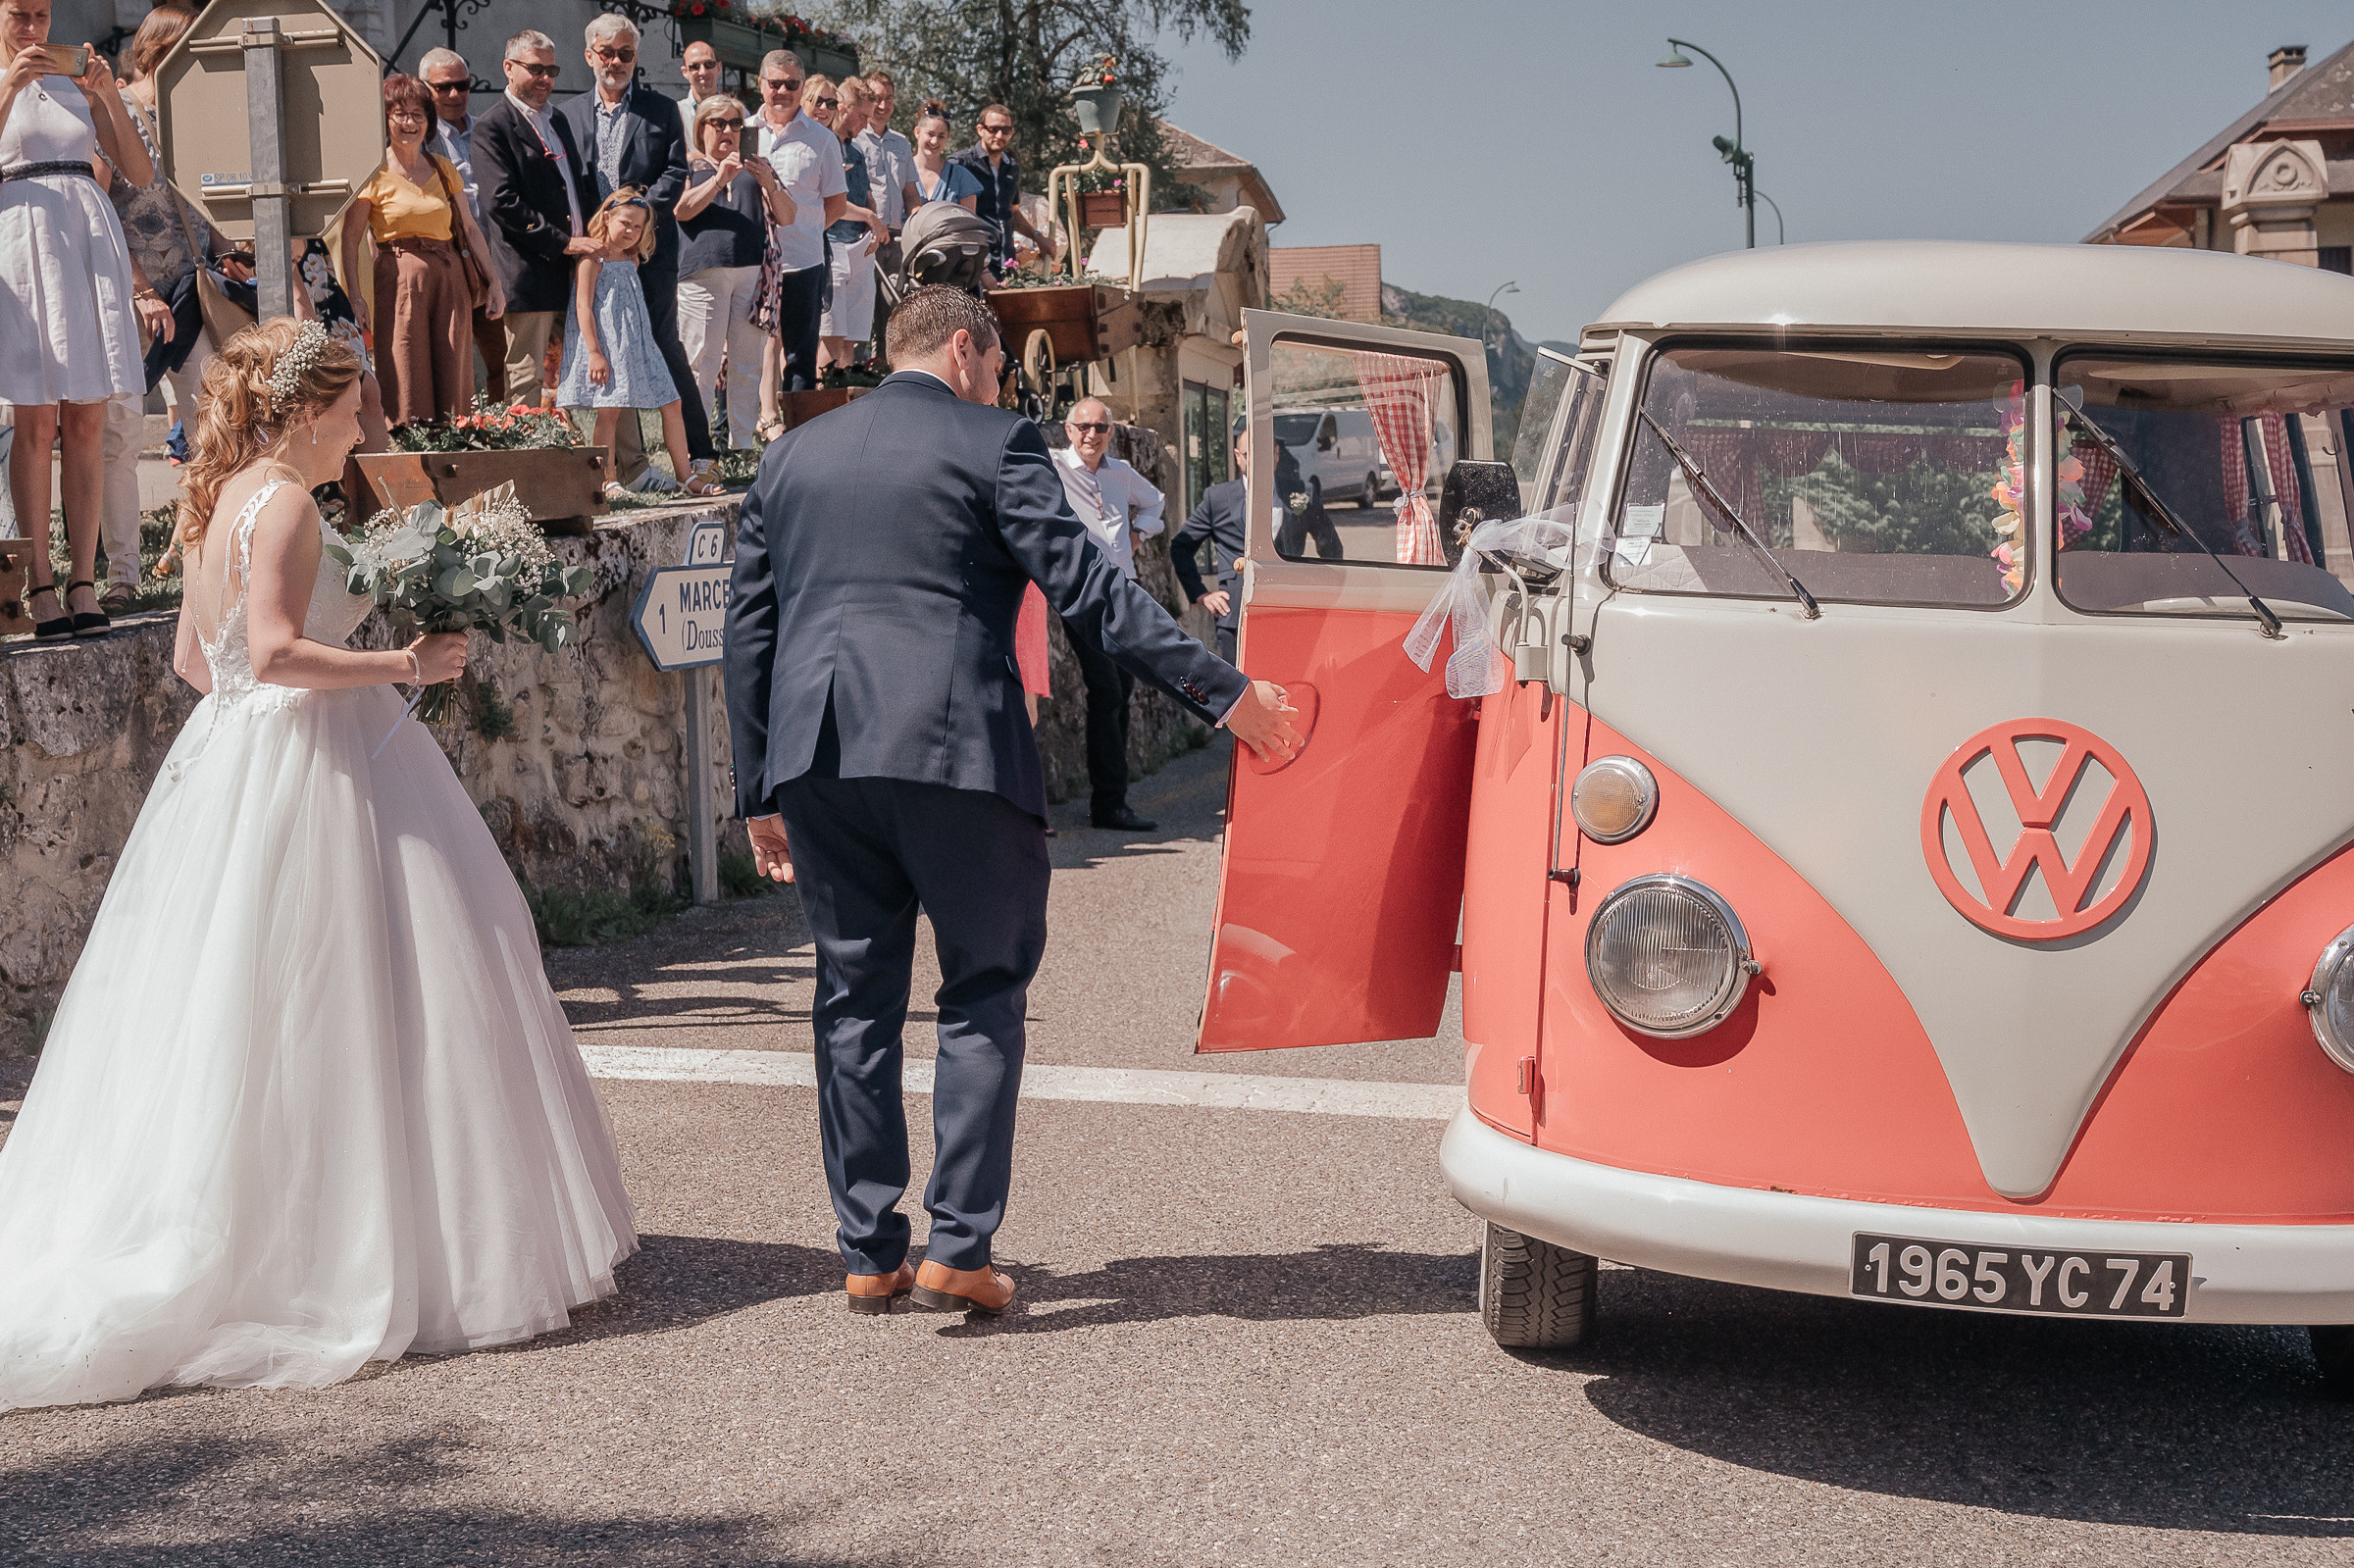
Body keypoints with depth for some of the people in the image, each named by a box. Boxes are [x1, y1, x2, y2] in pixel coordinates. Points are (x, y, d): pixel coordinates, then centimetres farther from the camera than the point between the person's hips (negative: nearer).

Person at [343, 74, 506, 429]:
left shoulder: (443, 168, 13)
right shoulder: (376, 171, -1)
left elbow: (469, 228, 16)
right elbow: (350, 237, -4)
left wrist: (494, 280, 9)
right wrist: (354, 296, -14)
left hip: (449, 279, 4)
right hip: (399, 278, -4)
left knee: (452, 384, 1)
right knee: (406, 389, -7)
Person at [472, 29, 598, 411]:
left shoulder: (558, 121, 19)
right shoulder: (492, 127, -6)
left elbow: (582, 185, 26)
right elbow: (502, 203, -16)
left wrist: (593, 233, 6)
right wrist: (562, 242, -17)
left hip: (572, 271, 8)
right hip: (528, 275, -8)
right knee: (525, 381, -4)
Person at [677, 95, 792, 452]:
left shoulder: (757, 166, 21)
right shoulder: (689, 166, 14)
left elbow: (786, 217, 14)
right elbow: (682, 209, -3)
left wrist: (770, 184, -5)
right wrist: (719, 180, -14)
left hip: (753, 271, 3)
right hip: (703, 270, -3)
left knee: (747, 365, 3)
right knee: (701, 365, -7)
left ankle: (742, 443, 7)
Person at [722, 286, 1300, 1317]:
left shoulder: (793, 457, 18)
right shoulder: (994, 446, 2)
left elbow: (748, 627, 17)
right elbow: (1087, 589, -7)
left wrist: (760, 791, 22)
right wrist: (1224, 694, -5)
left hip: (816, 759, 5)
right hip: (953, 755, -5)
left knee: (854, 1000, 12)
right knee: (984, 993, 7)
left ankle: (868, 1257, 14)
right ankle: (958, 1251, 2)